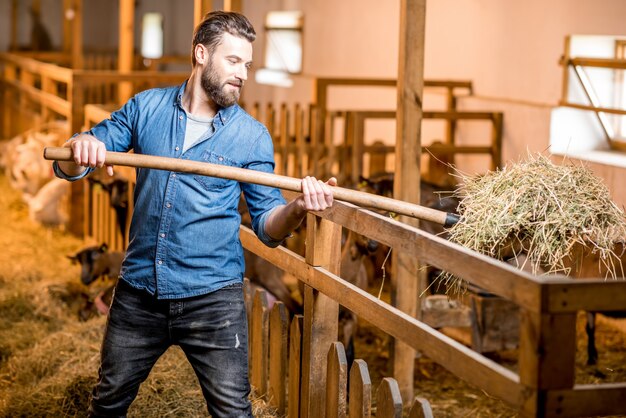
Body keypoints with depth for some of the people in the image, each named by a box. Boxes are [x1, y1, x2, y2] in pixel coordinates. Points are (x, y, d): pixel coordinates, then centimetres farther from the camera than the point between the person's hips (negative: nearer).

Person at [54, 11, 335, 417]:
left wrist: (297, 208, -26)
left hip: (213, 297, -2)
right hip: (139, 292, 2)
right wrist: (81, 147, -22)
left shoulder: (253, 135, -3)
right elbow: (69, 168, 3)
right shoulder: (146, 108, 2)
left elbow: (267, 225, -2)